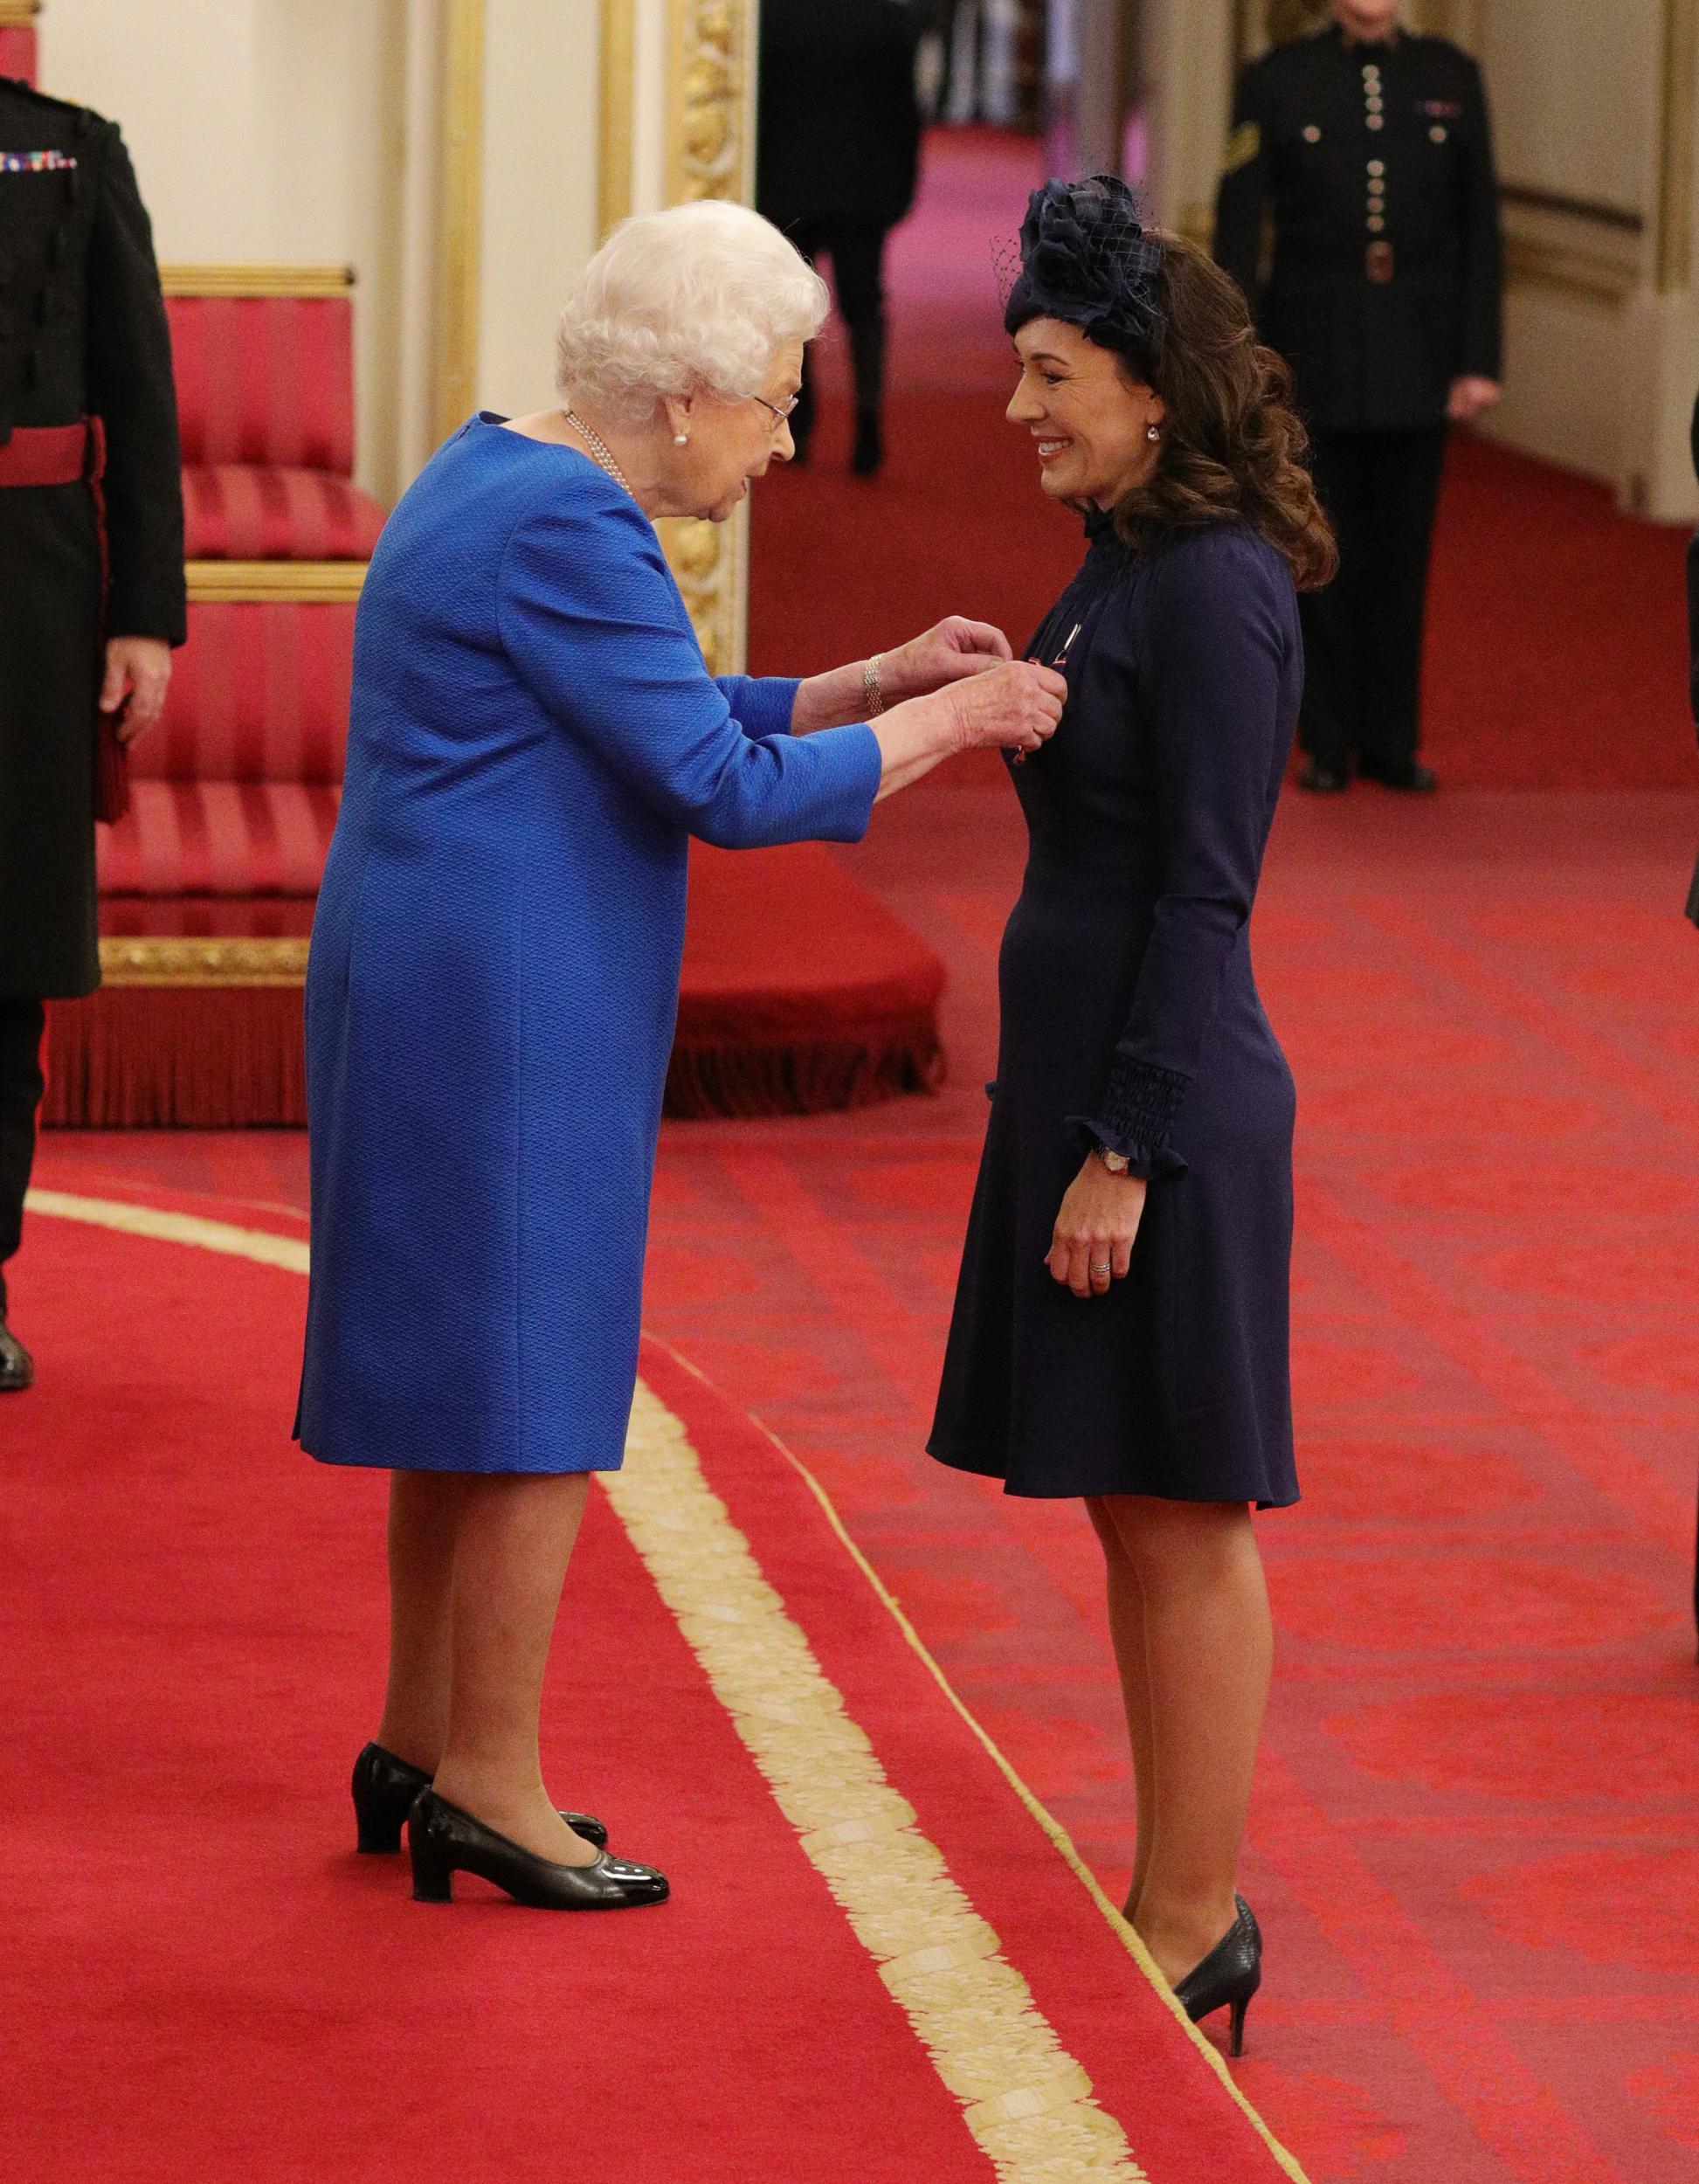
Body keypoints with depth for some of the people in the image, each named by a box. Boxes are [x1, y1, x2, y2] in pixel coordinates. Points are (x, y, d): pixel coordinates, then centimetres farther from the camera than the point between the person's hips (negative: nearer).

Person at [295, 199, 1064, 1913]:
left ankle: (423, 1743, 26)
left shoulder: (502, 474, 12)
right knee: (534, 1394, -2)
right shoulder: (566, 536, -20)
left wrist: (880, 679, 10)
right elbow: (729, 790, -20)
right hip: (506, 1005, -11)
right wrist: (946, 723, -10)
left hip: (436, 990, 11)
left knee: (469, 1370, 17)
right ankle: (488, 1787, 6)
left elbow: (676, 725, 18)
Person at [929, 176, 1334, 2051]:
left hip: (1165, 1107, -10)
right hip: (1079, 1081, 10)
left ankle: (1194, 1931, 6)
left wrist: (1127, 1150, -19)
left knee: (1182, 1517, -2)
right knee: (1131, 1510, 14)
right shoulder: (1124, 571, 12)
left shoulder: (1216, 591, -16)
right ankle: (1176, 1908, 22)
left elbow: (1202, 890, -18)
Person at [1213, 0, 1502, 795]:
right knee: (1320, 556, 3)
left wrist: (1481, 362, -1)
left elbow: (1481, 229, 4)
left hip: (1418, 365, 1)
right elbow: (1237, 233, -2)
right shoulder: (1275, 82, -2)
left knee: (1401, 557, 7)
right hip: (1314, 362, -1)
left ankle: (1392, 742, 16)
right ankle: (1326, 744, 13)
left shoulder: (1452, 79, 4)